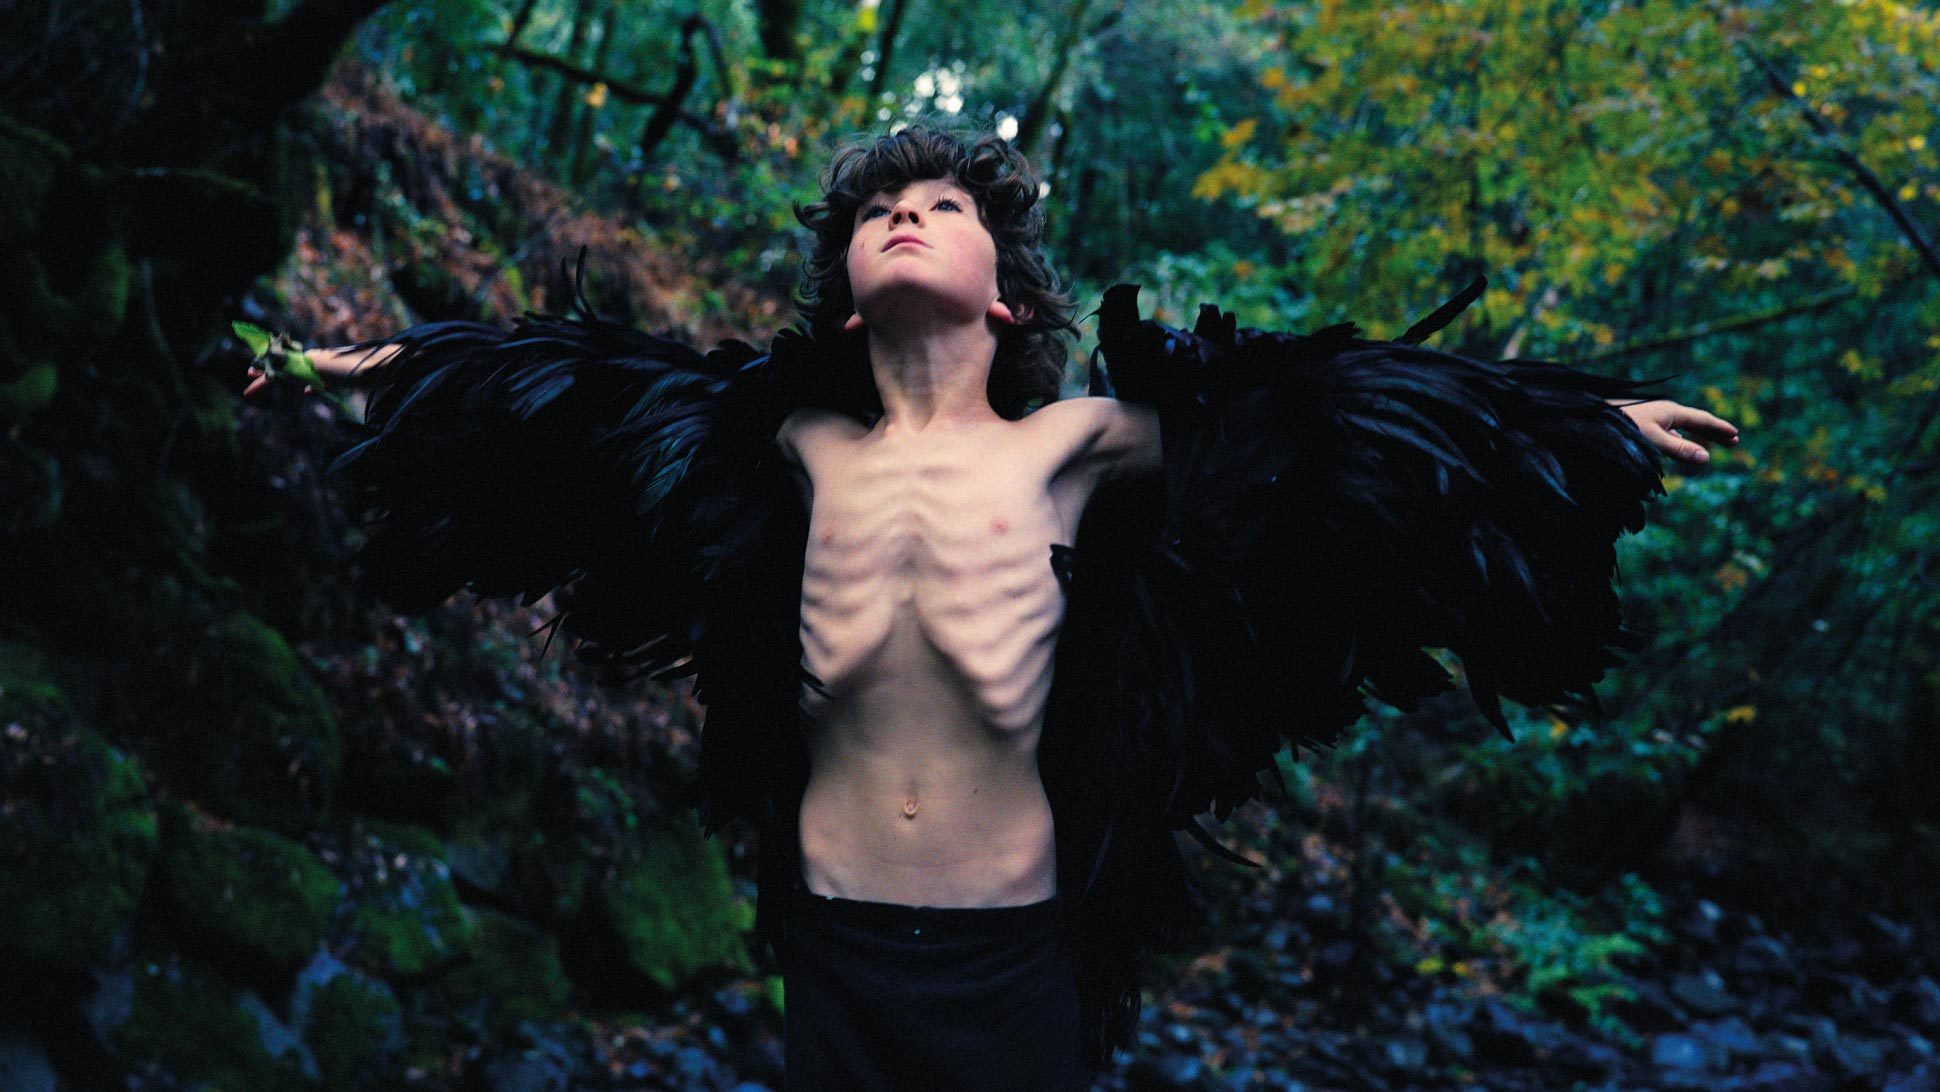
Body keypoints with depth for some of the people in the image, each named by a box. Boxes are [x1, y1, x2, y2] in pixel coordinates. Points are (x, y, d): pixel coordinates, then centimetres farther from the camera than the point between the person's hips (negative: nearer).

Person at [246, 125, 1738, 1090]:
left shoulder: (1072, 445, -6)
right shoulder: (801, 443, 0)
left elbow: (1319, 411, -1)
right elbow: (601, 379, 12)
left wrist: (1591, 417, 0)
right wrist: (387, 361, 19)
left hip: (1017, 950, -1)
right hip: (834, 940, 2)